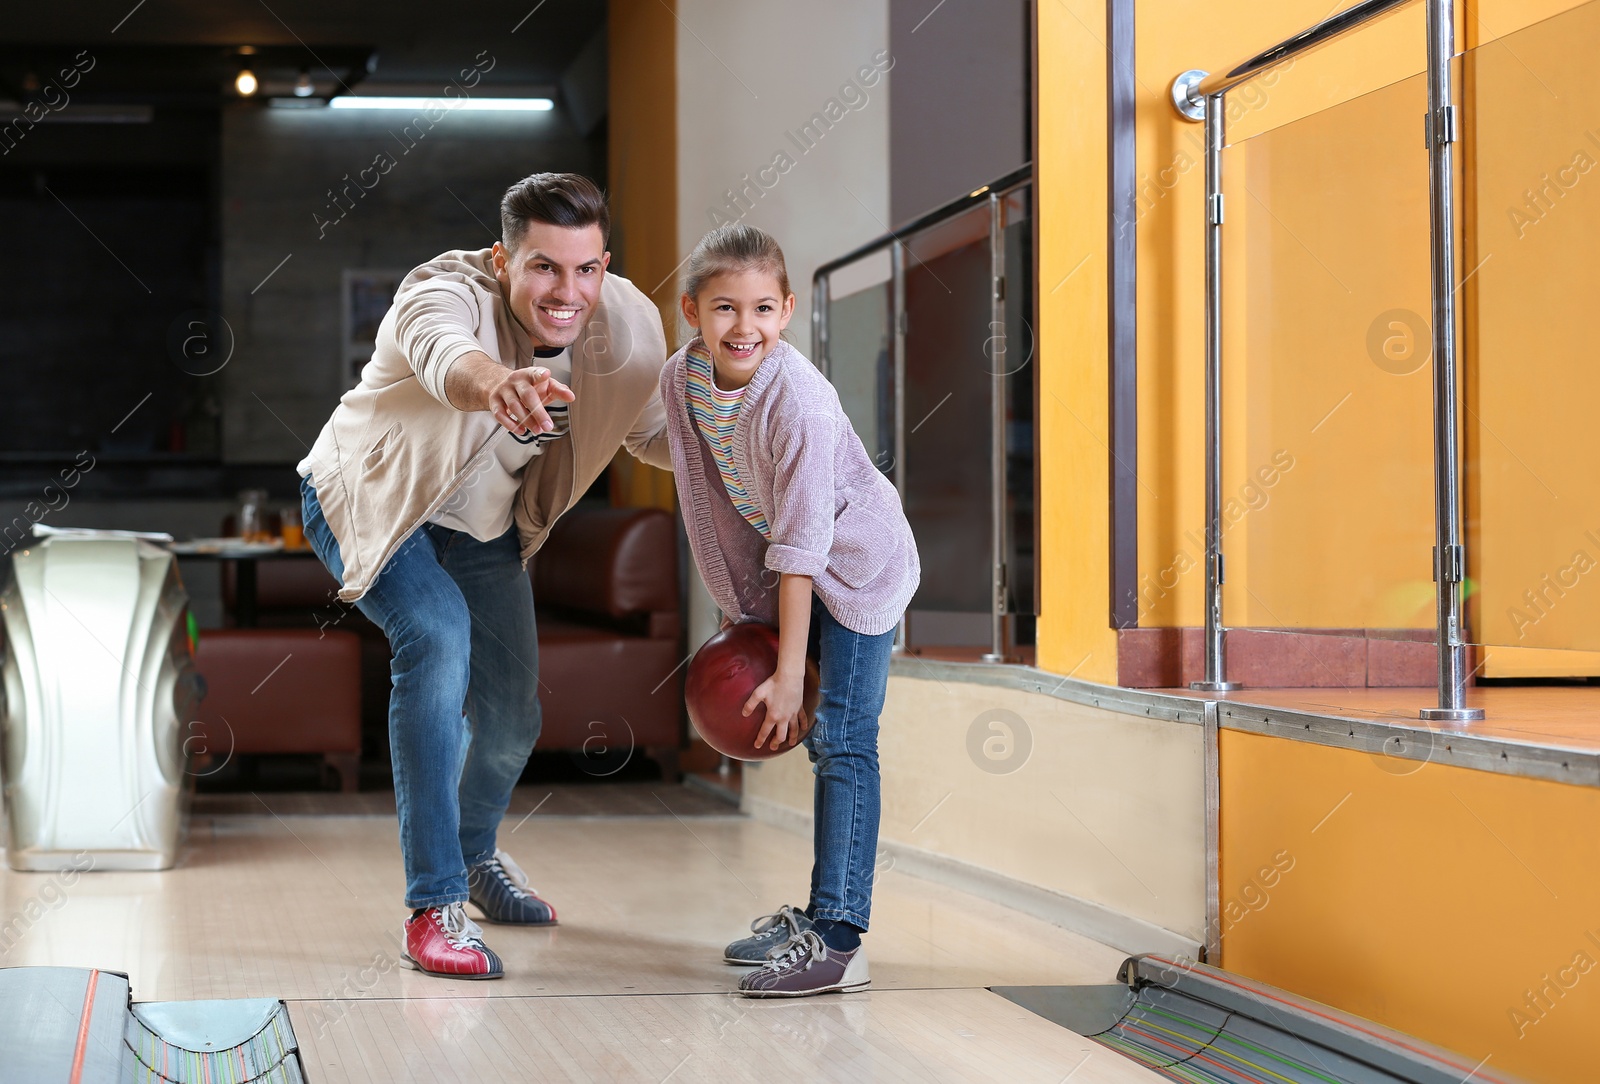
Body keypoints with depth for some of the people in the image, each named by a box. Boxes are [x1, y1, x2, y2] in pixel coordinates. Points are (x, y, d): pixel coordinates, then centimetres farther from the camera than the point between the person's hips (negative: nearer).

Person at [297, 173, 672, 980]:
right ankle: (435, 907, -25)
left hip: (483, 525, 6)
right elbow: (444, 354, -62)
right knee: (437, 636, -31)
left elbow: (654, 433, -3)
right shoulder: (445, 294, -37)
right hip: (369, 503, -5)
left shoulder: (628, 325, -20)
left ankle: (475, 852, 46)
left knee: (511, 717, 10)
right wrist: (493, 382, -85)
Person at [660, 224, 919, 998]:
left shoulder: (798, 401, -31)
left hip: (859, 562, -7)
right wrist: (737, 608, 4)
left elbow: (801, 548, -29)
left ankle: (838, 941, -17)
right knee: (818, 739, 15)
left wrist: (787, 672, -27)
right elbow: (711, 506, 3)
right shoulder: (681, 381, -11)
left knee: (842, 739, -14)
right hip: (793, 565, 7)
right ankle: (820, 912, 26)